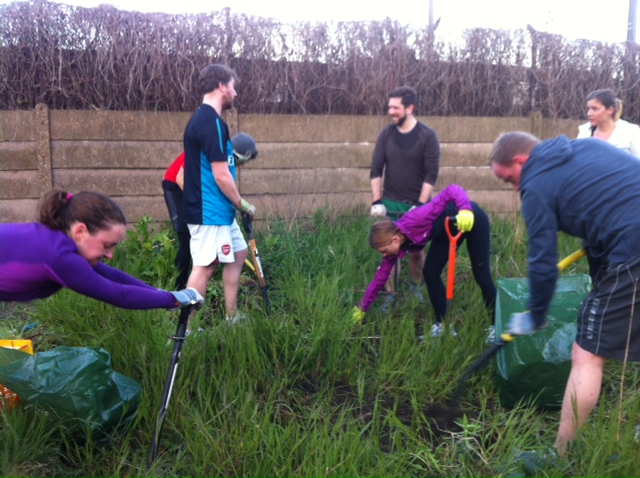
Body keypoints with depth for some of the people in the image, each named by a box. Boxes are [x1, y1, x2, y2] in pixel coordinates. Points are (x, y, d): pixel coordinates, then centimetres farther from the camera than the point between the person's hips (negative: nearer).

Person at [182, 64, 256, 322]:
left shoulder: (201, 119, 14)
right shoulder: (212, 122, -18)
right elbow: (220, 175, -21)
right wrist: (243, 205, -8)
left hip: (217, 209, 11)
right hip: (210, 211, -11)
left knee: (239, 253, 17)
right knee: (204, 267, -5)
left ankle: (232, 318, 25)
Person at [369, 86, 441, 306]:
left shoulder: (427, 135, -8)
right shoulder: (386, 133, 0)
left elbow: (431, 174, -10)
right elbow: (376, 170, 0)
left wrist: (420, 205, -18)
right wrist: (376, 202, -9)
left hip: (416, 204, -1)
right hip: (390, 203, 2)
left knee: (416, 250, 7)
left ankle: (415, 286, 32)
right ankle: (390, 295, 12)